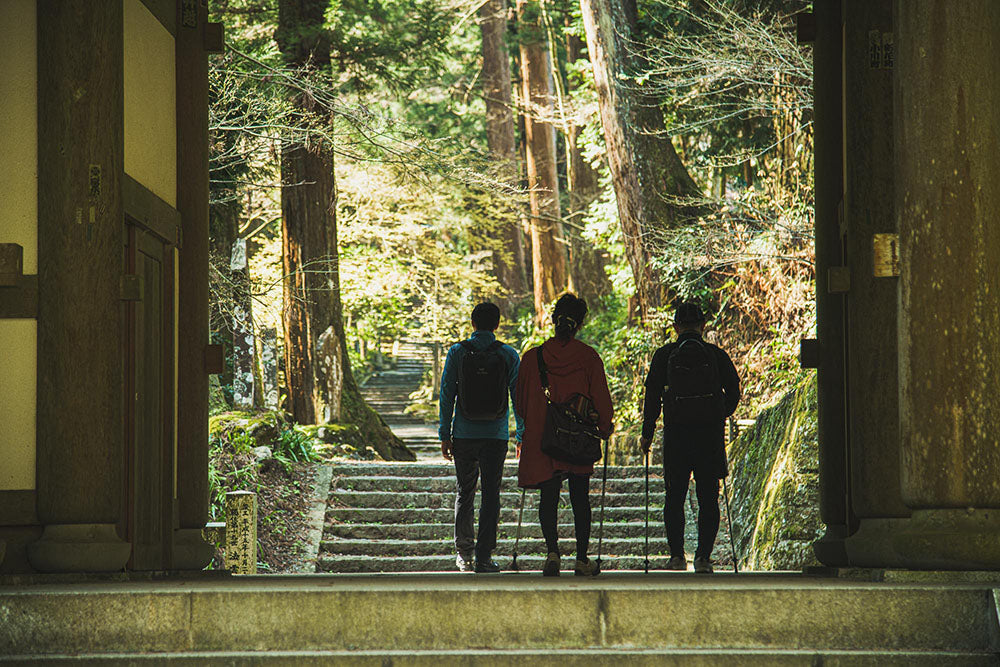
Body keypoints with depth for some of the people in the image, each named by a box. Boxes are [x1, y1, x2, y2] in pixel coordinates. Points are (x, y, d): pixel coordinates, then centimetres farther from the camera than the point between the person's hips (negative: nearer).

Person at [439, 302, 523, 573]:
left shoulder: (457, 352, -3)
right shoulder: (508, 355, -2)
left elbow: (446, 395, -1)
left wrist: (445, 434, 6)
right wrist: (522, 435, 11)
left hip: (464, 435, 1)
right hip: (496, 436, -1)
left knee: (465, 491, 15)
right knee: (491, 495, 3)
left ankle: (464, 552, 20)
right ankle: (483, 557, 0)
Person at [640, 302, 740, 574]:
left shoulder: (664, 355, 1)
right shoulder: (716, 355, 4)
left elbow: (653, 394, -1)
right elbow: (733, 391, 5)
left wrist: (647, 432, 4)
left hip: (676, 434, 0)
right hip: (711, 435, 0)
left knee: (674, 497, 10)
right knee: (708, 498, 6)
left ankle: (677, 555, 4)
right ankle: (703, 557, 0)